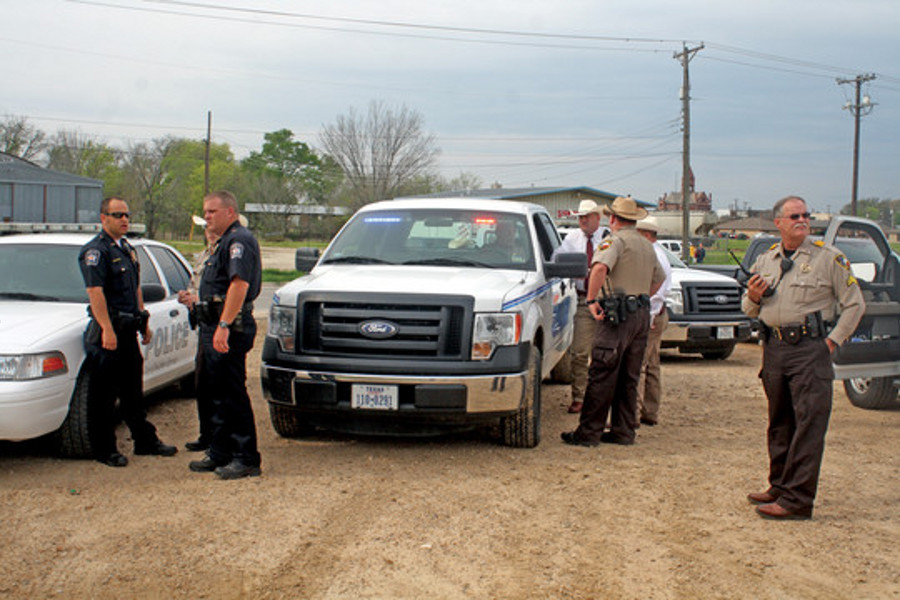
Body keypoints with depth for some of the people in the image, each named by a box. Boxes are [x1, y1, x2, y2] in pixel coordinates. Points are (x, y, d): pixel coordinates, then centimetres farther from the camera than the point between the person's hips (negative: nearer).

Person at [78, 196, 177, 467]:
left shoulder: (127, 249, 17)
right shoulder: (95, 250, -11)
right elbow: (95, 292, -20)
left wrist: (144, 322, 20)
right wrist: (107, 330, -27)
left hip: (128, 330, 9)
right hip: (107, 331, -9)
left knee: (133, 391, 16)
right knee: (104, 395, -1)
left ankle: (145, 441, 24)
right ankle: (104, 449, 5)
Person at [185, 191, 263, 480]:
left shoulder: (239, 240, -13)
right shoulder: (226, 242, 22)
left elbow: (240, 284, -26)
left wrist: (224, 325, -31)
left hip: (230, 329, -11)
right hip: (217, 327, 11)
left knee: (233, 395, -8)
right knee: (218, 393, 15)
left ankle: (246, 459, -4)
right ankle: (220, 454, 24)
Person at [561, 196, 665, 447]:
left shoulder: (616, 241, -8)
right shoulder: (647, 246, 19)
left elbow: (600, 268, -27)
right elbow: (659, 279, 31)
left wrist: (591, 300, -20)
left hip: (618, 315, -8)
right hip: (642, 314, 8)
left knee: (601, 376, -6)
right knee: (628, 378, 12)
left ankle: (589, 432, -4)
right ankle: (624, 431, 14)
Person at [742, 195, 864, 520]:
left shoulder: (829, 258, 0)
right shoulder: (765, 260, 14)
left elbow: (854, 304, 2)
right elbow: (750, 310, 21)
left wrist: (833, 340, -6)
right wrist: (753, 298, -2)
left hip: (810, 349, -5)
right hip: (774, 347, 5)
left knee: (809, 424, -9)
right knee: (780, 422, 13)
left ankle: (797, 499, -11)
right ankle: (780, 486, 23)